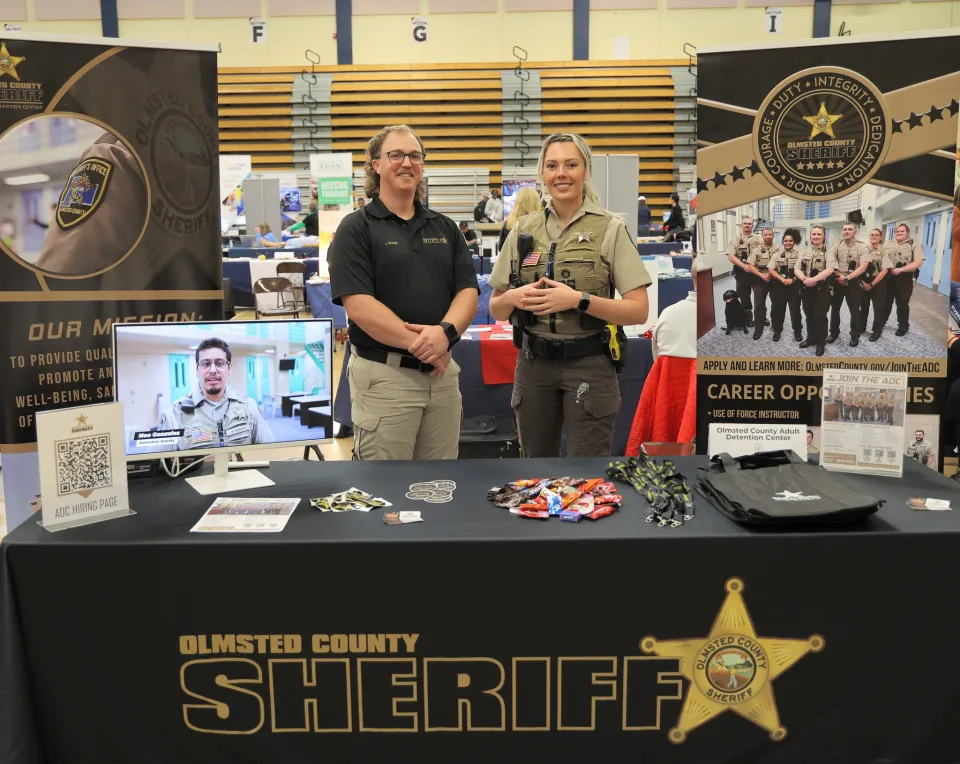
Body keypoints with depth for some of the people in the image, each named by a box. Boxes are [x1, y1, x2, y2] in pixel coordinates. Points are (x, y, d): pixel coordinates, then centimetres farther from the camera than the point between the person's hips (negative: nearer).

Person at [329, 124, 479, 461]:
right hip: (383, 373, -4)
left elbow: (468, 292, 5)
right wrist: (419, 344, -16)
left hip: (443, 371, 5)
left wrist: (446, 331, -16)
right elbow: (358, 306, -13)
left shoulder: (445, 228, 13)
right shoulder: (356, 228, -2)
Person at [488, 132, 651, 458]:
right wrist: (514, 298, -12)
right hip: (533, 364, 4)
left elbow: (638, 311, -9)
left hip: (589, 366, -4)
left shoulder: (611, 229, -5)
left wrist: (579, 300, -22)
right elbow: (496, 309, 10)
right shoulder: (523, 229, 6)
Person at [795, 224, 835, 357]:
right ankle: (811, 338, 30)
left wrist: (813, 279, -24)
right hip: (807, 288, 4)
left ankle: (821, 343, 11)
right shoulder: (805, 252, 10)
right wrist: (804, 279, -17)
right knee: (809, 315, 14)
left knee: (820, 316, -1)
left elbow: (829, 270, -17)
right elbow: (796, 269, 3)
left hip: (822, 289, -4)